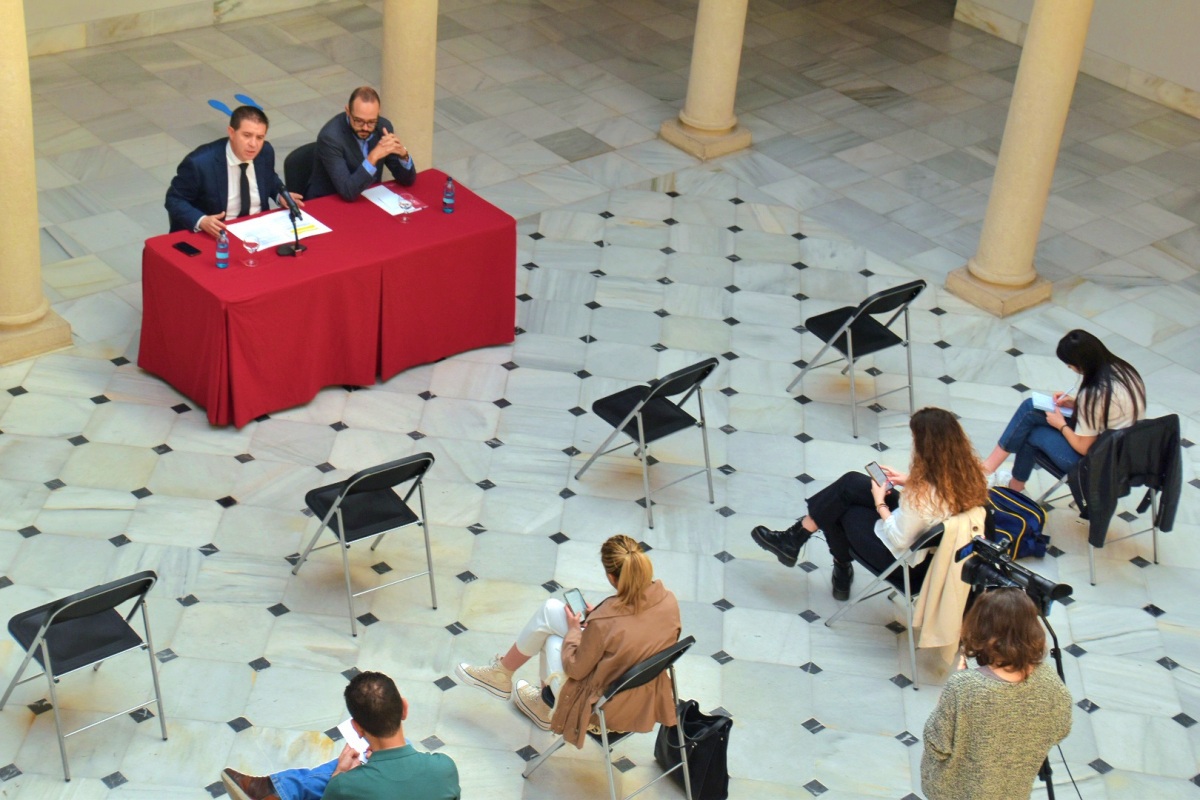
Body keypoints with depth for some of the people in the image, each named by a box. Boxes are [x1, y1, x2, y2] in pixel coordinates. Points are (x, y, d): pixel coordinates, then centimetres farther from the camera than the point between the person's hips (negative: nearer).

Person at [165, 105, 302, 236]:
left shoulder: (266, 152, -3)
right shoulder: (200, 162, -18)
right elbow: (175, 200, -9)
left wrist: (281, 195, -2)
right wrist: (201, 221, -26)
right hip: (215, 237, -3)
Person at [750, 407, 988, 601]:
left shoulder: (922, 494, -36)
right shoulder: (966, 473, -14)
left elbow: (898, 540, -25)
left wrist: (879, 503, -12)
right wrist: (909, 481, -1)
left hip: (900, 558, -8)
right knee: (850, 482, 10)